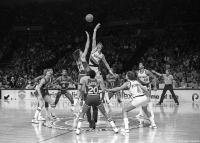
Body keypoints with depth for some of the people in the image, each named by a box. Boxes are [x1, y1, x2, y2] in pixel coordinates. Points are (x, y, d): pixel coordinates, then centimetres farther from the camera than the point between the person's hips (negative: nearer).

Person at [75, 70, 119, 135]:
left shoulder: (85, 80, 5)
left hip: (89, 98, -1)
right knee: (104, 113, 14)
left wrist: (82, 96, 15)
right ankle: (114, 127, 11)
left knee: (82, 113, 16)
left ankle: (78, 129, 2)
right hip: (97, 98, 1)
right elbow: (103, 90, 1)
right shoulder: (99, 80, 8)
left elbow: (82, 90, -1)